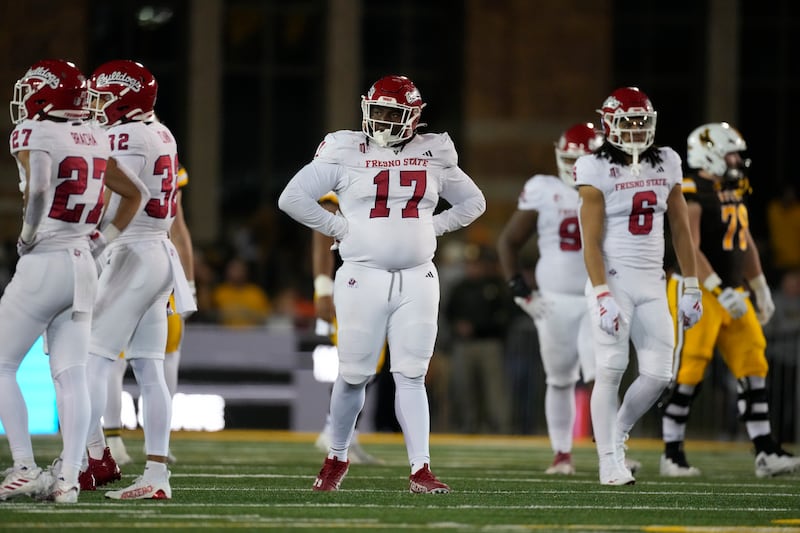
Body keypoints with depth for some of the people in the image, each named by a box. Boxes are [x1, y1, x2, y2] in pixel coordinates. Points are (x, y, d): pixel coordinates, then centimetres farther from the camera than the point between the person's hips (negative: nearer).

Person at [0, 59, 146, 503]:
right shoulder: (92, 139, 11)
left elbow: (38, 186, -29)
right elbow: (133, 194, 20)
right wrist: (106, 237, 18)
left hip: (43, 266, -7)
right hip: (83, 265, 7)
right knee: (70, 375, 4)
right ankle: (68, 477, -2)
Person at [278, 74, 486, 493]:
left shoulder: (433, 155, 8)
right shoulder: (345, 153, -2)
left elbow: (473, 202, 22)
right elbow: (292, 197, -2)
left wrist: (433, 227, 7)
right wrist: (339, 228, -5)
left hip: (417, 281, 2)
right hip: (363, 278, -2)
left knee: (411, 376, -2)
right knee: (355, 375, 5)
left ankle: (420, 470, -5)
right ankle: (337, 458, 25)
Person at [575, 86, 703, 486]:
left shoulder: (666, 164, 9)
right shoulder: (597, 170, -6)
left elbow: (680, 229, 14)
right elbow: (591, 241, -10)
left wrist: (691, 289, 11)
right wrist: (603, 297, -18)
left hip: (652, 284, 5)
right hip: (613, 279, -5)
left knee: (657, 375, -2)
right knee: (611, 370, -9)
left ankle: (617, 433, 22)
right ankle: (609, 462, -2)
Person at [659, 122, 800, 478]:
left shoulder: (735, 192, 13)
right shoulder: (692, 195, -14)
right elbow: (689, 250, -22)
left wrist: (761, 289, 25)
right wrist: (721, 292, -27)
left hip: (731, 294, 8)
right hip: (697, 293, -8)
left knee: (753, 371, 3)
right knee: (687, 374, -6)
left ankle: (765, 454, 3)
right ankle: (672, 455, 3)